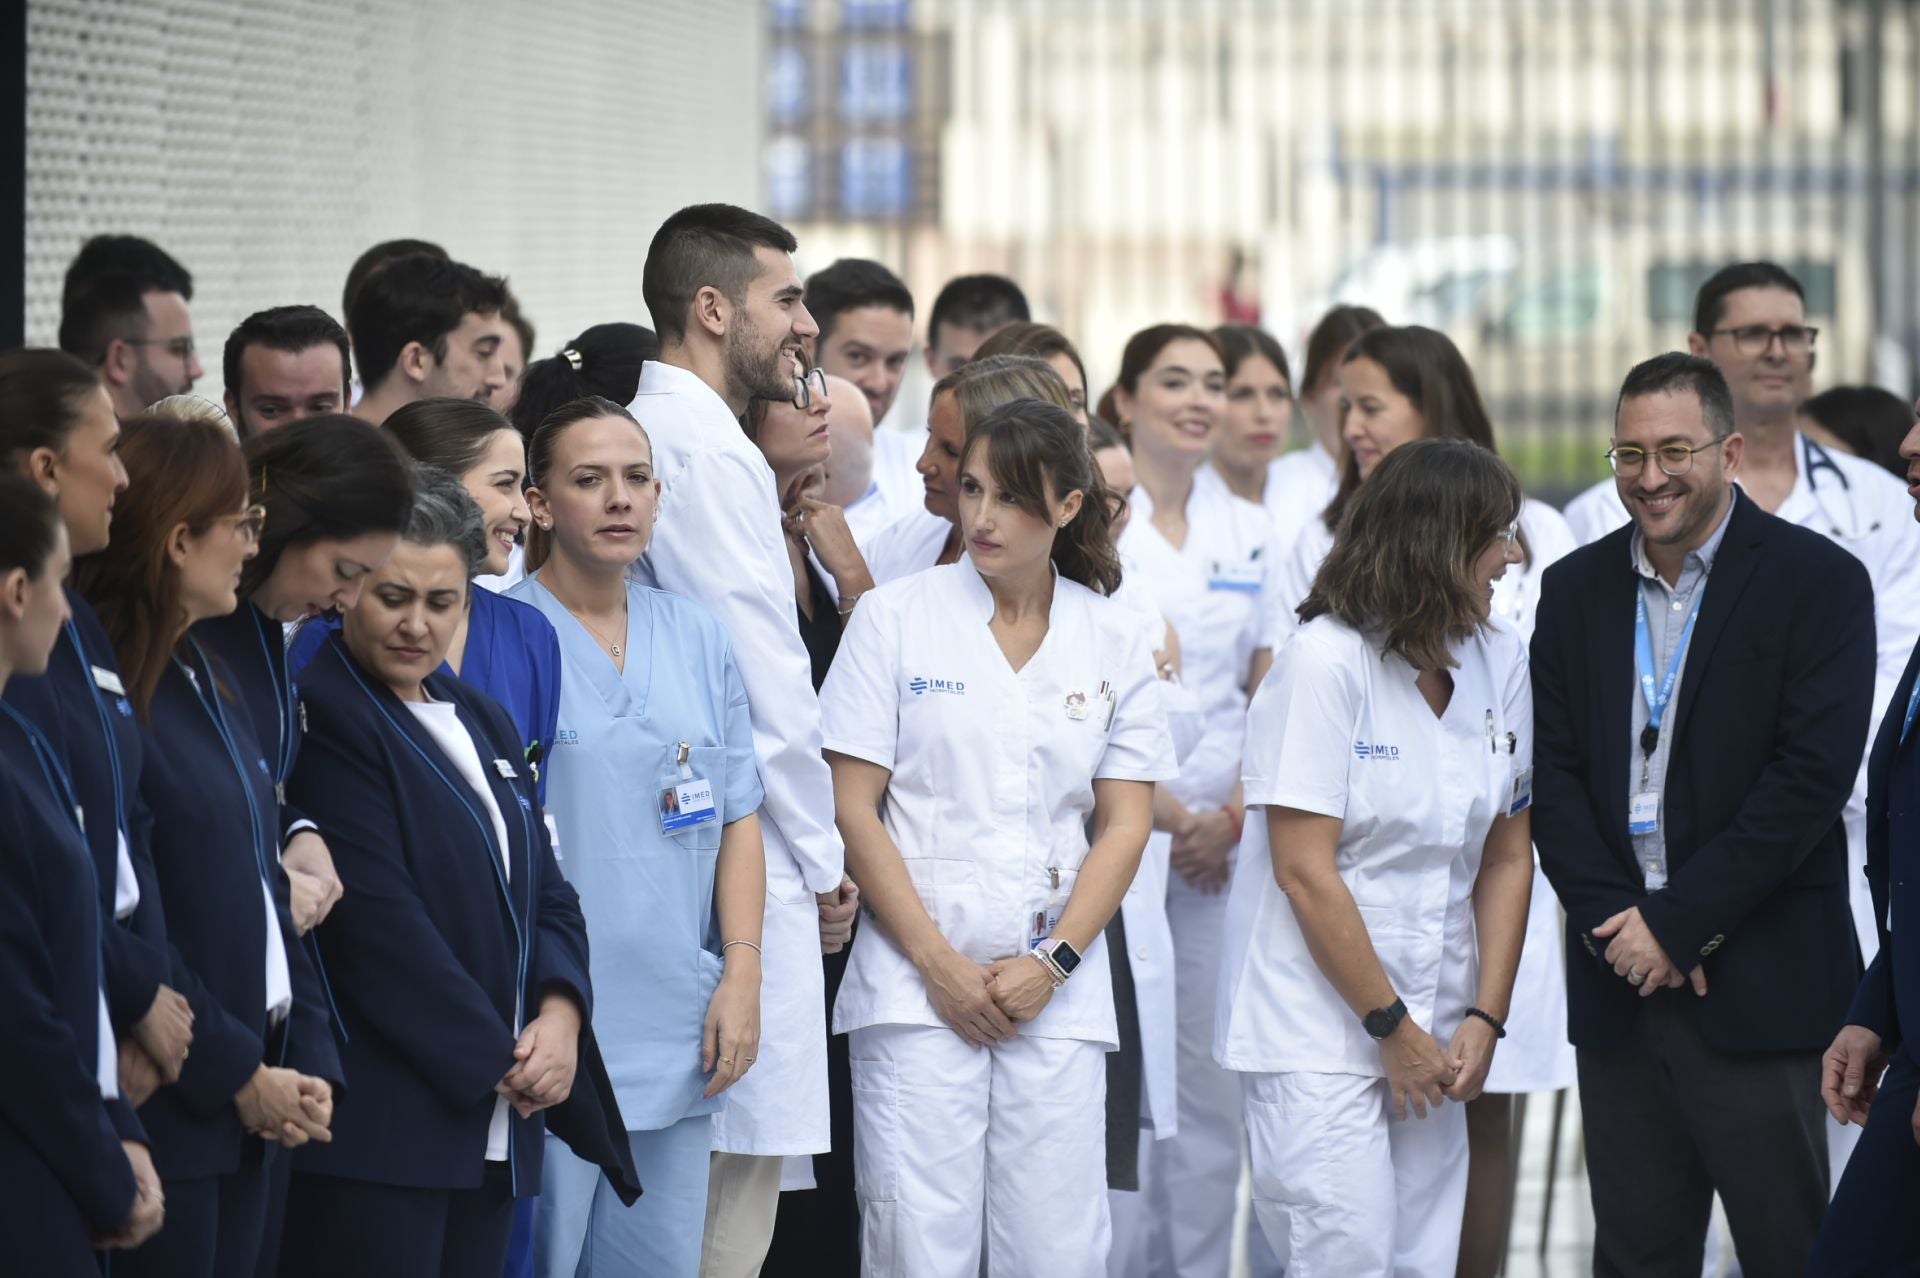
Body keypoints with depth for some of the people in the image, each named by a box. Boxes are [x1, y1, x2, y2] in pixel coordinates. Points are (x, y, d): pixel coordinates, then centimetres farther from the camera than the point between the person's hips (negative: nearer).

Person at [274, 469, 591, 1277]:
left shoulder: (483, 724, 18)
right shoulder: (320, 719, -9)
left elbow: (547, 891, 18)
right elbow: (378, 923, -14)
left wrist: (560, 1012, -3)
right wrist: (498, 1059, -10)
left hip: (491, 1123, 8)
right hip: (375, 1121, -8)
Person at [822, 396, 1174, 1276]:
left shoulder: (1114, 645, 8)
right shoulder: (896, 618, 2)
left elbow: (1124, 826, 6)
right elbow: (852, 808, -1)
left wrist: (1053, 964, -7)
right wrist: (937, 962, -8)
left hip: (1057, 997, 2)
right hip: (917, 987, -2)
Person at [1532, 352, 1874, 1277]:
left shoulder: (1819, 582, -4)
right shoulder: (1576, 591, 11)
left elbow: (1812, 775, -12)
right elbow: (1553, 776, 6)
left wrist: (1676, 922, -14)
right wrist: (1616, 920, -9)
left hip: (1757, 985, -4)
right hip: (1619, 986, 5)